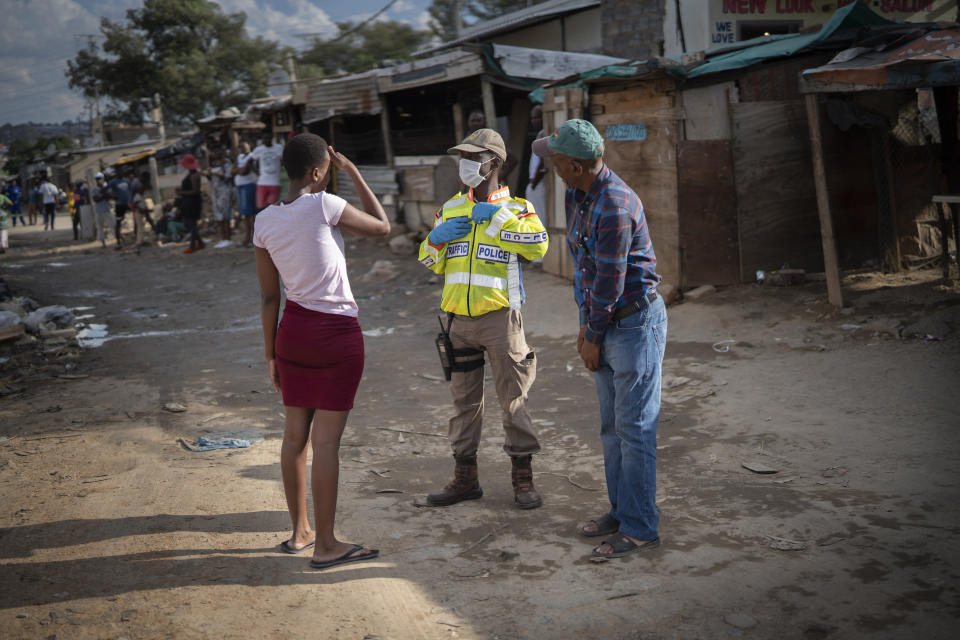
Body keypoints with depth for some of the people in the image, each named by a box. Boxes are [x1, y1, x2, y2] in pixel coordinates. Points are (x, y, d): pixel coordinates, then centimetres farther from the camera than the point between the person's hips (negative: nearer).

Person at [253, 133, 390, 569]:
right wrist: (353, 173, 6)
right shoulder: (324, 206, -14)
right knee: (326, 439, -1)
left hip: (293, 329, 6)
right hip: (337, 334, -6)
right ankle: (325, 545, 7)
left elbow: (269, 297, 7)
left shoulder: (264, 222, 2)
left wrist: (271, 354, 14)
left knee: (295, 433, 14)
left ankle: (299, 532, 27)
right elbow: (382, 226, 3)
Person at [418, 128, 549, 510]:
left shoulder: (516, 208, -1)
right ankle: (465, 477, 22)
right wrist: (437, 237, -4)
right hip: (459, 319, 5)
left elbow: (538, 246, -21)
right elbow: (430, 263, 17)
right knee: (464, 398, 11)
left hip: (499, 317, -5)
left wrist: (498, 216, -18)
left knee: (513, 398, 1)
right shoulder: (451, 209, 13)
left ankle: (523, 478, 12)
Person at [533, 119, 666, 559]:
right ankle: (621, 511, 29)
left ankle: (639, 528, 7)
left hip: (635, 321, -10)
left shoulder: (615, 208, -25)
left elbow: (610, 280, -20)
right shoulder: (577, 195, 6)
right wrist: (586, 324, 11)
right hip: (606, 324, 10)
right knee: (612, 425, 16)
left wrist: (593, 337, -9)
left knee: (634, 428, -3)